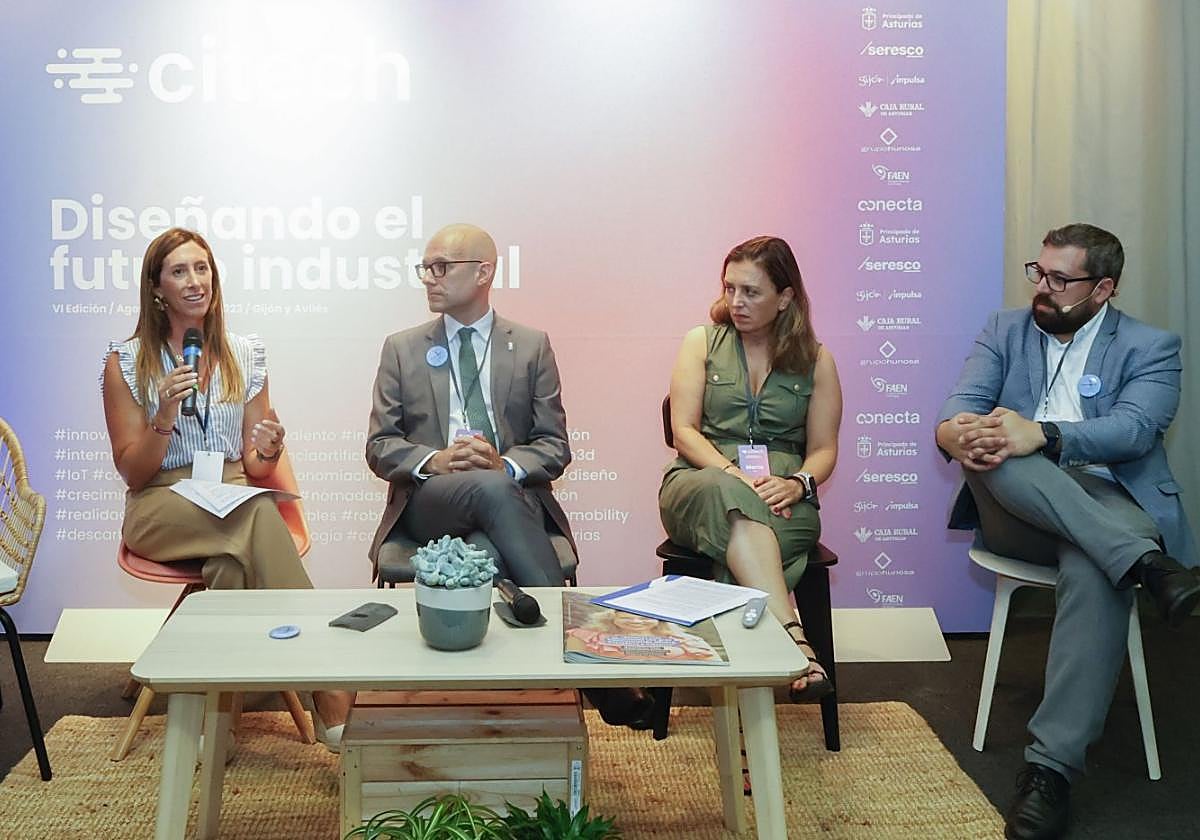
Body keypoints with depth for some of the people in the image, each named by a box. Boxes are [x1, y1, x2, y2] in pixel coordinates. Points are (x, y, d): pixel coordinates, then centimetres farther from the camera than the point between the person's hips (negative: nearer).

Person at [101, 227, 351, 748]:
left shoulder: (245, 356, 10)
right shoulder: (126, 362, 2)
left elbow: (255, 469, 11)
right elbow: (134, 474, 0)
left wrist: (268, 453, -13)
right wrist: (165, 417, -17)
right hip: (160, 506, -3)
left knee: (235, 558, -37)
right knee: (258, 517, -35)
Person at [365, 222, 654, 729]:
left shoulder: (532, 347, 14)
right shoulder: (401, 350, 15)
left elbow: (554, 446, 8)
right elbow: (380, 446, 9)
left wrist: (507, 465, -14)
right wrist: (434, 461, -12)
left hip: (512, 494, 0)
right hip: (427, 505, 0)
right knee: (490, 488, -35)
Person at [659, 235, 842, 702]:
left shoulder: (815, 360, 15)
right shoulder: (701, 343, 13)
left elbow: (824, 449, 11)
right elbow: (683, 432, 3)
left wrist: (797, 483, -13)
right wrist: (736, 475, -15)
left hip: (781, 493, 1)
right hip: (700, 482, -1)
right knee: (730, 498, -40)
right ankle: (794, 642, -52)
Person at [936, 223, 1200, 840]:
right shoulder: (1005, 331, 16)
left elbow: (1134, 429, -12)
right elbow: (962, 402, 0)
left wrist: (1041, 436, -31)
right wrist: (956, 431, -27)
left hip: (1105, 509, -2)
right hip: (1015, 513, 2)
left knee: (1094, 572, -38)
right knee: (990, 443, -32)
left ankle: (1050, 768, -37)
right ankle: (1147, 561, -40)